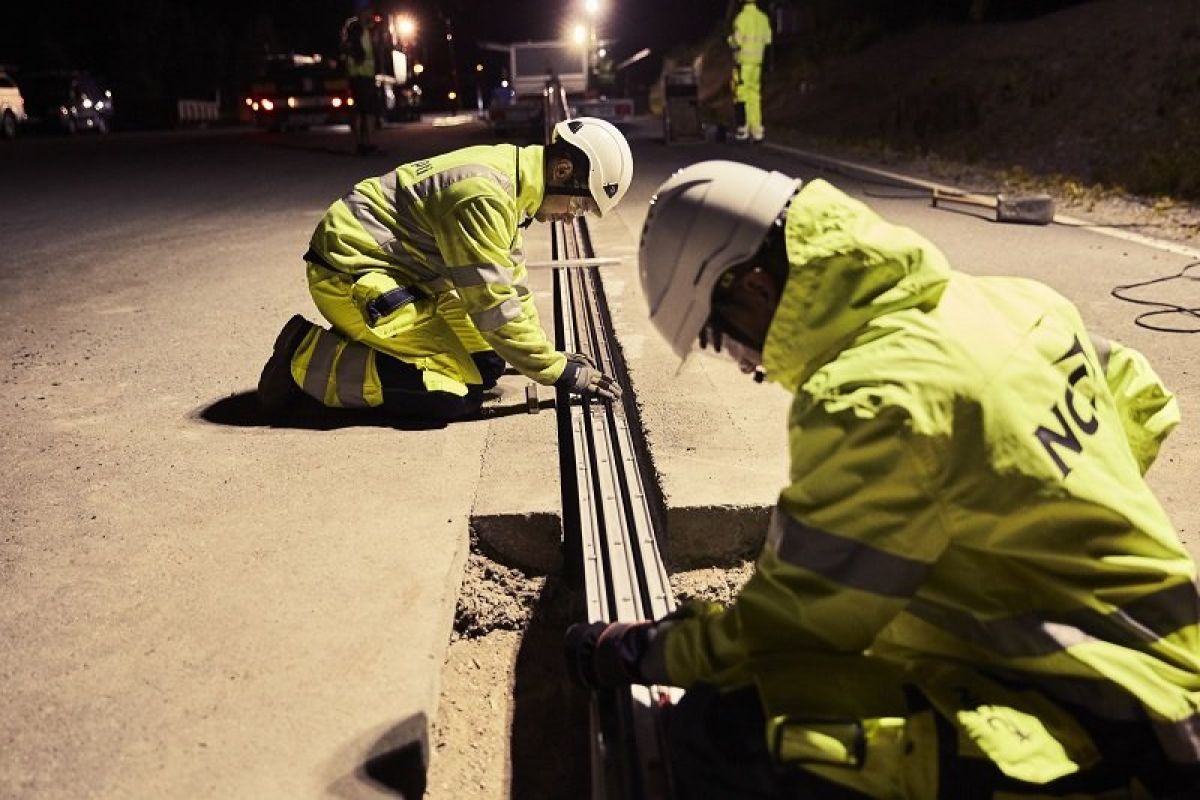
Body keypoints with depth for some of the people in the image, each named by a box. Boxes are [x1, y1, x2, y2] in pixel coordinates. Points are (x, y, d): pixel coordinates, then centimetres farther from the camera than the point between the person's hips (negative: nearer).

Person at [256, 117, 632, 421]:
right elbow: (492, 304, -24)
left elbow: (509, 281, 14)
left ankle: (362, 347, 12)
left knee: (487, 367, 5)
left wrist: (547, 355, 11)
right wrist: (559, 370, -15)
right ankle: (308, 360, -8)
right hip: (349, 272, -10)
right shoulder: (484, 194, -26)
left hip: (399, 269, 10)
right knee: (455, 394, -18)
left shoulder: (507, 175, 5)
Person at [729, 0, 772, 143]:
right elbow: (767, 39, 11)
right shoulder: (763, 18, 5)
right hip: (757, 61, 6)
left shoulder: (742, 17, -13)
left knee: (741, 95, 0)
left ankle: (743, 130, -2)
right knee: (754, 95, 9)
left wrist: (730, 39, 6)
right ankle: (757, 131, 7)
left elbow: (737, 41, -16)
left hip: (743, 61, -6)